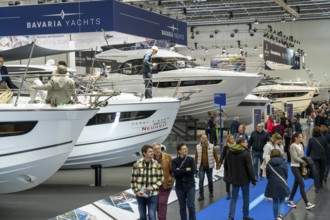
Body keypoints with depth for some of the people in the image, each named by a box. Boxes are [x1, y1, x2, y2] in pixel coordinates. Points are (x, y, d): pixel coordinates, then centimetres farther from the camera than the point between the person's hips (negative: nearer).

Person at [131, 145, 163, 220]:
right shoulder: (137, 164, -4)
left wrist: (153, 187, -12)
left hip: (153, 194, -1)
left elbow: (161, 178, 1)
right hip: (140, 195, 1)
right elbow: (133, 179, 1)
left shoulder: (156, 164, -3)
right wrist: (136, 191, -8)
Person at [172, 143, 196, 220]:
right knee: (182, 206, 9)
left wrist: (180, 170, -13)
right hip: (179, 187, 1)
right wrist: (186, 170, -15)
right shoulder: (174, 161, -1)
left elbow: (193, 171, -14)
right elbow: (175, 172, -17)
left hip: (190, 186, -1)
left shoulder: (191, 159, -1)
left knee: (191, 205, -3)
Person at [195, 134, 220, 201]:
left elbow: (215, 156, 0)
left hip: (209, 166, 0)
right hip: (201, 166, 0)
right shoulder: (198, 147, -1)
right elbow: (196, 157, 4)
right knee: (201, 180, -7)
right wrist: (195, 166, 4)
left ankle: (211, 192, 33)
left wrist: (218, 164, -2)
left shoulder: (211, 146, -3)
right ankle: (201, 195, -3)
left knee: (210, 180, 13)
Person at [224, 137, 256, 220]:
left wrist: (227, 176, 24)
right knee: (246, 198, 11)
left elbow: (226, 165, 13)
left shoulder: (229, 152, 4)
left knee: (234, 198, 9)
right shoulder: (245, 153, -16)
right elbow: (249, 168, -17)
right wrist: (253, 180, -12)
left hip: (234, 178, 5)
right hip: (244, 179, -5)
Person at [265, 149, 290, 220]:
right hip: (282, 185, -1)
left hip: (272, 185, 1)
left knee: (275, 201, 15)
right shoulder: (283, 163, -5)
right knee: (282, 201, 8)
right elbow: (286, 174, 1)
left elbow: (267, 175, 3)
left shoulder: (269, 164, -3)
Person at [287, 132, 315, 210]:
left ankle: (290, 201, 23)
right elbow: (295, 158, -17)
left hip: (300, 166, 8)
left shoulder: (301, 145, 11)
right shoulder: (293, 146, -13)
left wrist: (304, 162, -2)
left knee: (296, 184, 12)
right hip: (295, 167, -8)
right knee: (302, 185, -11)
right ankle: (307, 204, -12)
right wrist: (304, 162, -11)